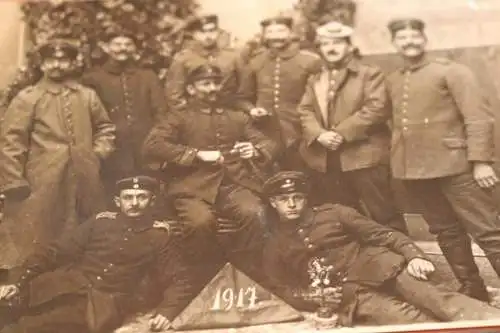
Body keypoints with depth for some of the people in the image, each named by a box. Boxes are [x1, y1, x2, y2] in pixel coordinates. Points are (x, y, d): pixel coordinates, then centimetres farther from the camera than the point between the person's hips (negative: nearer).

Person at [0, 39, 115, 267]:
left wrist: (98, 154, 5)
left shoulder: (88, 96, 13)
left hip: (84, 184, 4)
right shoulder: (27, 98, -1)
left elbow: (105, 128, 23)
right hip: (42, 185, -4)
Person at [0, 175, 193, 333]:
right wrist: (17, 281, -2)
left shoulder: (158, 237, 9)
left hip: (105, 303, -2)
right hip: (66, 287, 3)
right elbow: (55, 253, 9)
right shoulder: (100, 222, 12)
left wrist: (166, 311, -11)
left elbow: (178, 281, 10)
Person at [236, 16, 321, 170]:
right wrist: (251, 110, -1)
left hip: (298, 139, -3)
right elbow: (243, 98, 19)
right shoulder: (255, 64, 10)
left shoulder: (310, 61, -2)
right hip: (263, 139, 3)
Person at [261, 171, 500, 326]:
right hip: (349, 294, -1)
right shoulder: (273, 247, 16)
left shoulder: (332, 212, 13)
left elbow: (380, 233, 6)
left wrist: (412, 255, -11)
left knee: (434, 298, -28)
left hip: (378, 269, 1)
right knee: (412, 320, -30)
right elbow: (283, 289, 13)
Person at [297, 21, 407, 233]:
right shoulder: (314, 81, 19)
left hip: (364, 156, -5)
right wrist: (318, 134, -12)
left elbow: (376, 108, -11)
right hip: (325, 160, 5)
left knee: (384, 214, -4)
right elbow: (305, 111, 9)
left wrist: (342, 133, -17)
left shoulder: (370, 74, 2)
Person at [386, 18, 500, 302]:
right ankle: (472, 291, 24)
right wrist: (399, 160, 9)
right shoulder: (393, 81, 15)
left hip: (455, 165, -6)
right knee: (447, 232, 13)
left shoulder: (451, 71, -3)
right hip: (414, 169, 6)